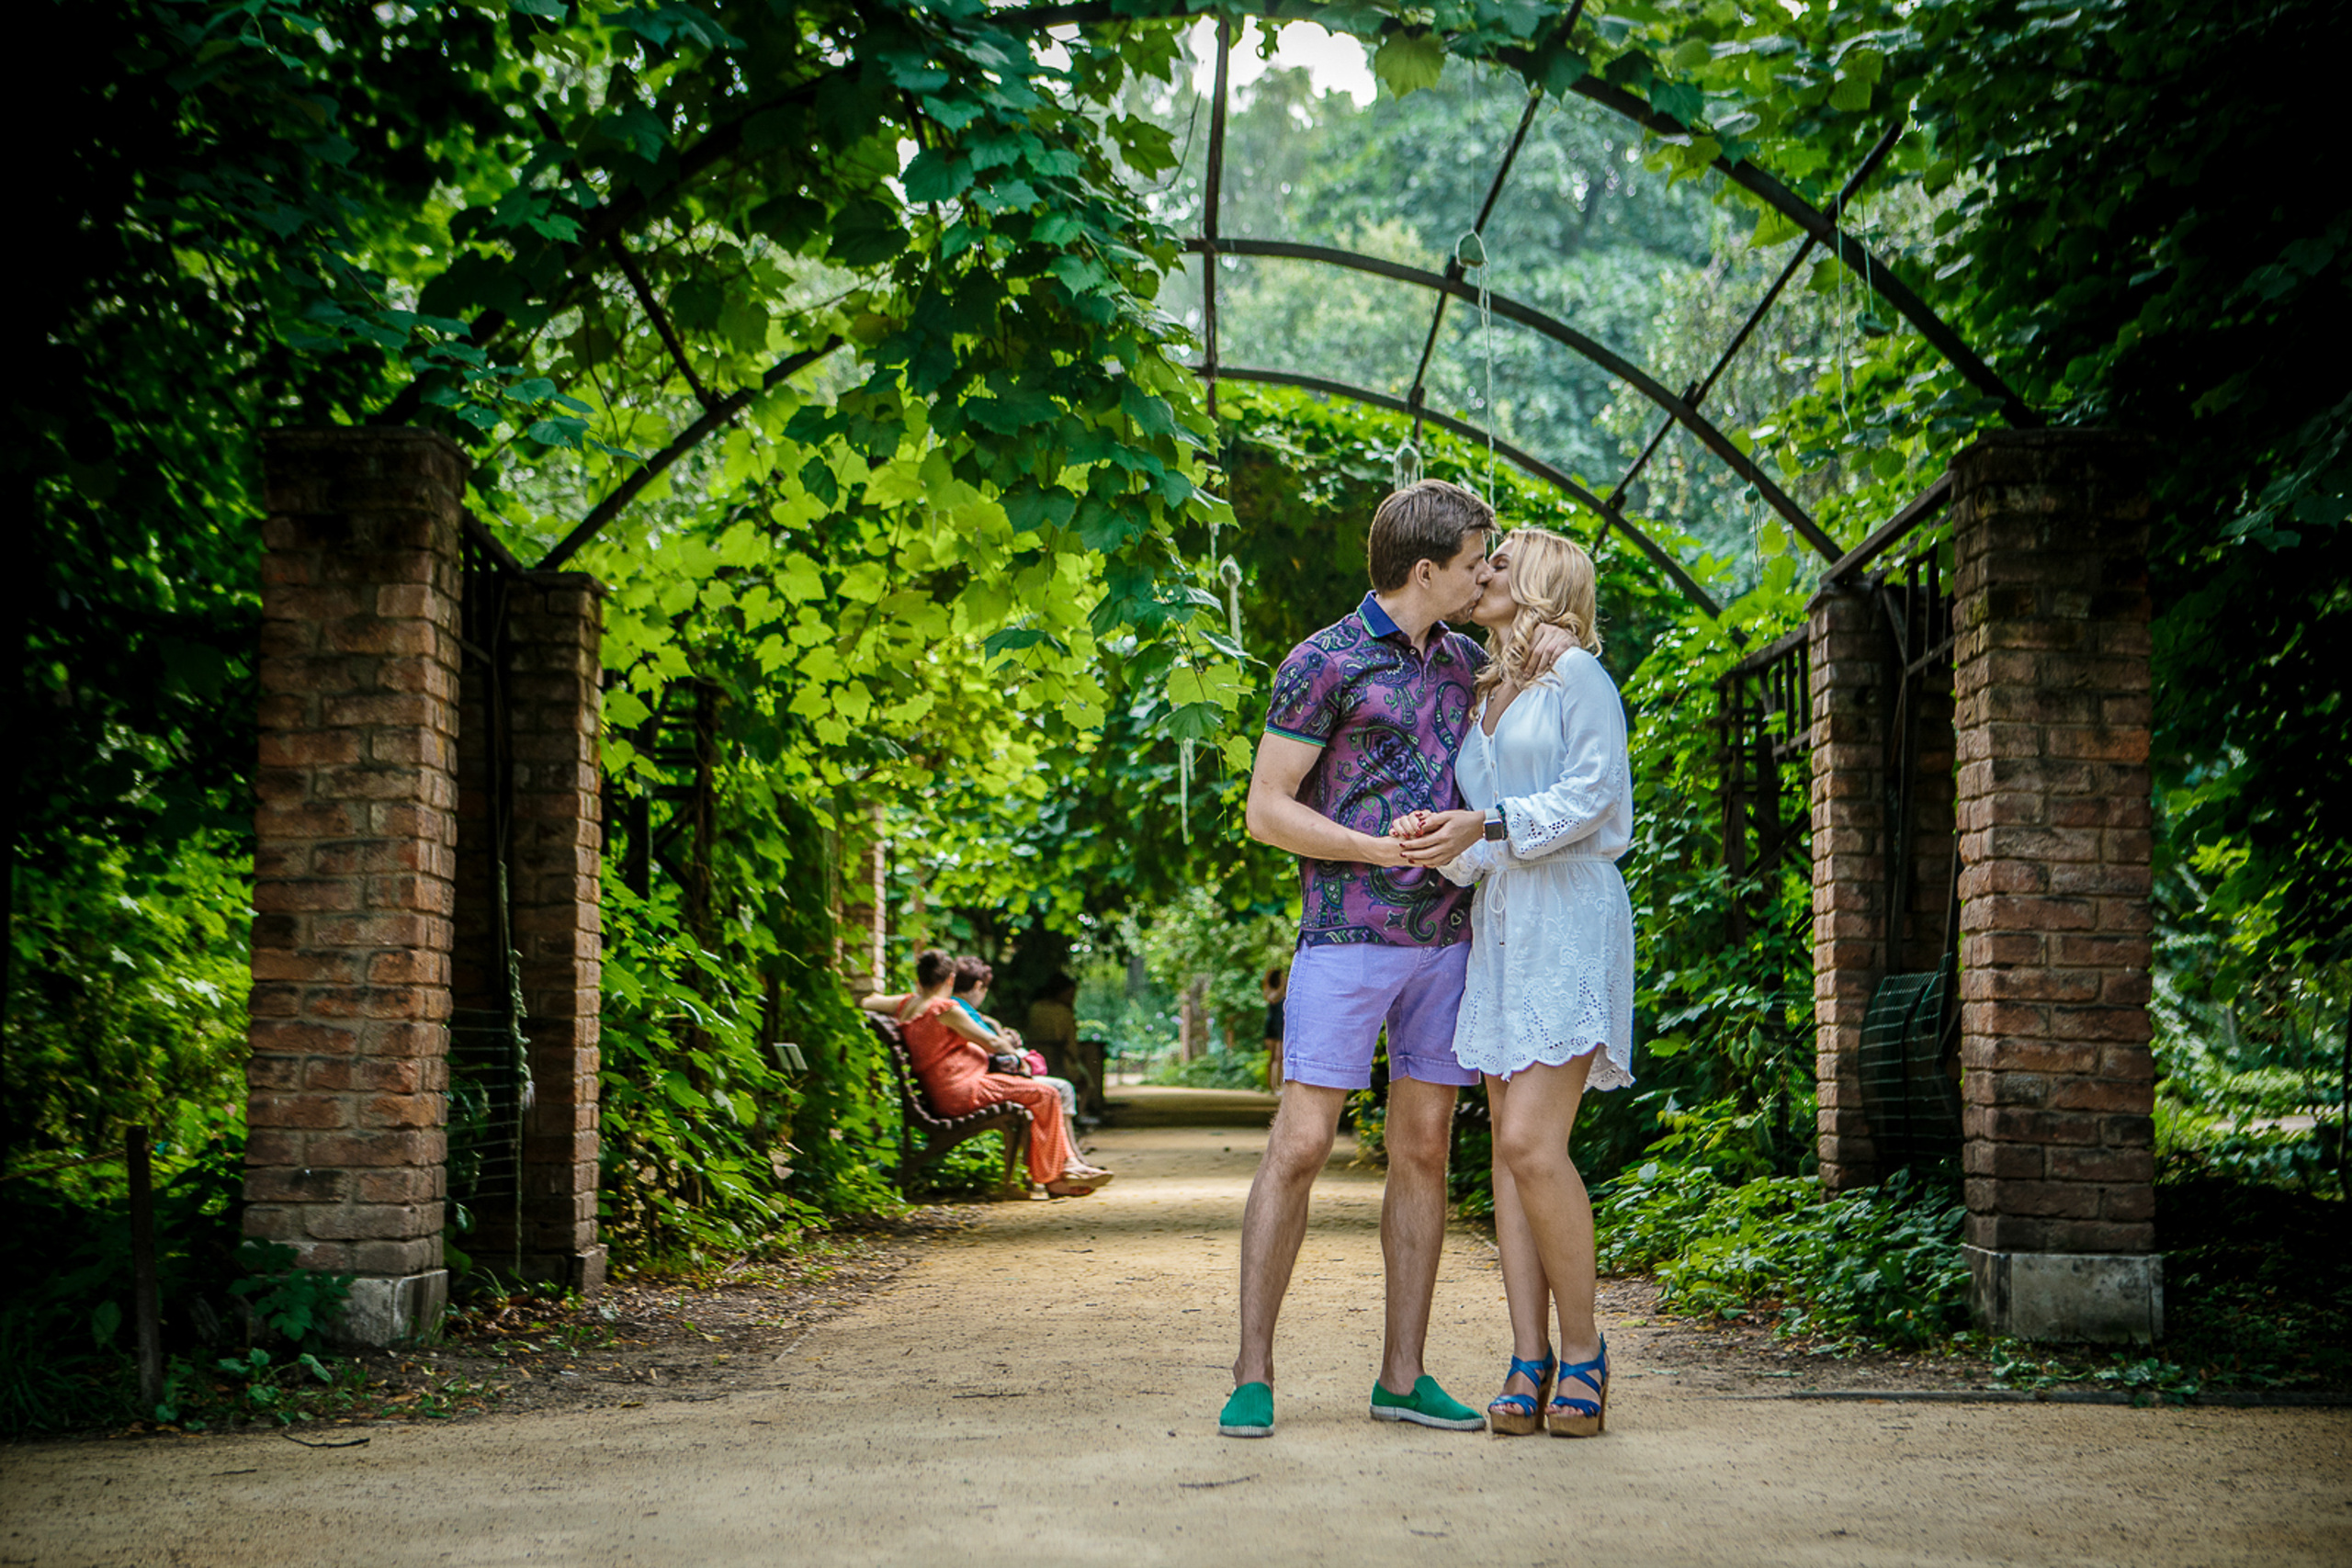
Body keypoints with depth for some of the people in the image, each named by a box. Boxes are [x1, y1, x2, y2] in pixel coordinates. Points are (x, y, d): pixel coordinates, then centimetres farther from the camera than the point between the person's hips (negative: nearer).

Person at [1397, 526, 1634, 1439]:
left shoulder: (1576, 675, 1)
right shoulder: (1481, 698, 22)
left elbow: (1593, 791, -9)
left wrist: (1489, 825, -18)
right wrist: (1443, 844, -3)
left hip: (1570, 917, -7)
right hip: (1497, 922, 7)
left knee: (1532, 1140, -16)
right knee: (1509, 1148, 0)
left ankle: (1584, 1352, -4)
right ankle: (1529, 1362, 0)